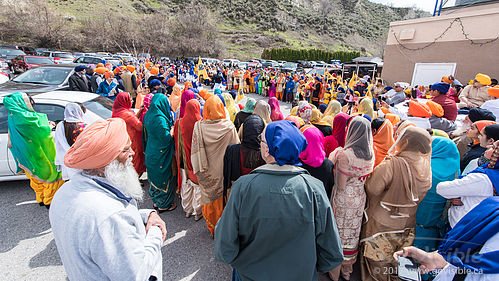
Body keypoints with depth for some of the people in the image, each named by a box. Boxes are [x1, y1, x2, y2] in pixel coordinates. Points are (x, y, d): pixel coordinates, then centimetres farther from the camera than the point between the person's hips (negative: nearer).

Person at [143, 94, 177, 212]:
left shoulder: (148, 116, 3)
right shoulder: (160, 119, -25)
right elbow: (167, 138, -23)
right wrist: (173, 128, -8)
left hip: (151, 153, 9)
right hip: (161, 156, -9)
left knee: (154, 178, 21)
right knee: (163, 178, 8)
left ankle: (156, 201, 39)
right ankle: (163, 205, 24)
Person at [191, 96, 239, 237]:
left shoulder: (199, 126, -10)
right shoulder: (229, 126, -13)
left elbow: (195, 150, -5)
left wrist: (198, 170, 5)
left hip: (207, 174, 1)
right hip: (224, 171, -1)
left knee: (210, 199, 17)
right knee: (224, 200, 15)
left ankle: (212, 229, 35)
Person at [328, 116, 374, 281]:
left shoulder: (345, 154, -25)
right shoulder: (371, 154, -6)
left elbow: (341, 185, -19)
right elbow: (367, 179, 5)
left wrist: (335, 170, -5)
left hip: (343, 200, -5)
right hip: (360, 199, 6)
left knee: (340, 232, 13)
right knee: (353, 233, 21)